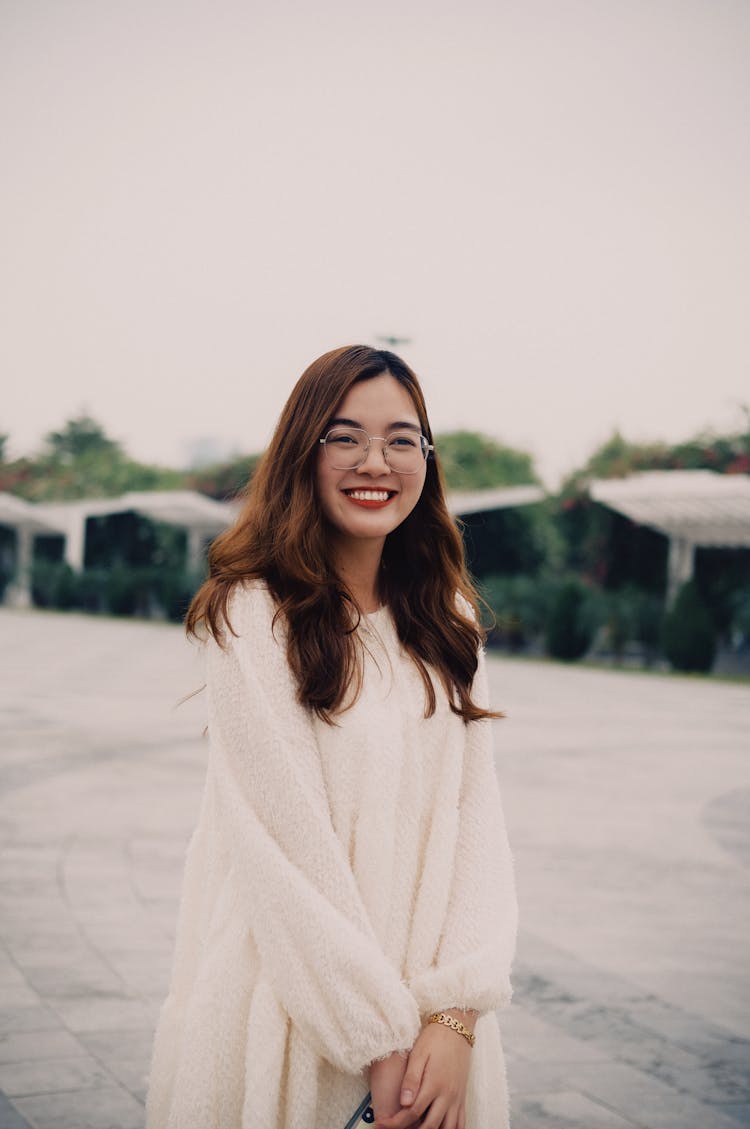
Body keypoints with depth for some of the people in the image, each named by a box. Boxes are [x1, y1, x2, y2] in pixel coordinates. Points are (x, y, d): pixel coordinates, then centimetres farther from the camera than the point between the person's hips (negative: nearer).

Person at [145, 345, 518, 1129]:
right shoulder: (253, 616, -12)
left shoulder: (448, 622, 5)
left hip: (431, 1010, 5)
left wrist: (455, 1015, -12)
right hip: (293, 999, -4)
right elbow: (286, 846, -15)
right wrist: (379, 1039, -15)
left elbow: (475, 816, -1)